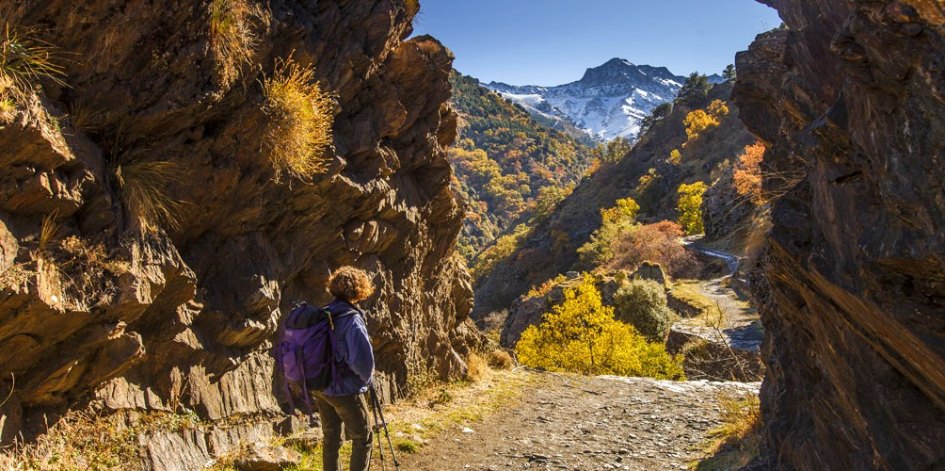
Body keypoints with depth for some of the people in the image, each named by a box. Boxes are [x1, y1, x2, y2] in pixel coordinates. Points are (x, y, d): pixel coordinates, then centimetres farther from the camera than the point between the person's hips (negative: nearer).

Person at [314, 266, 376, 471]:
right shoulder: (352, 319, -21)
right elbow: (362, 360, -28)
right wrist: (366, 378, -9)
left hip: (319, 387, 7)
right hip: (345, 390, -7)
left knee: (330, 437, 19)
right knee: (363, 439, 10)